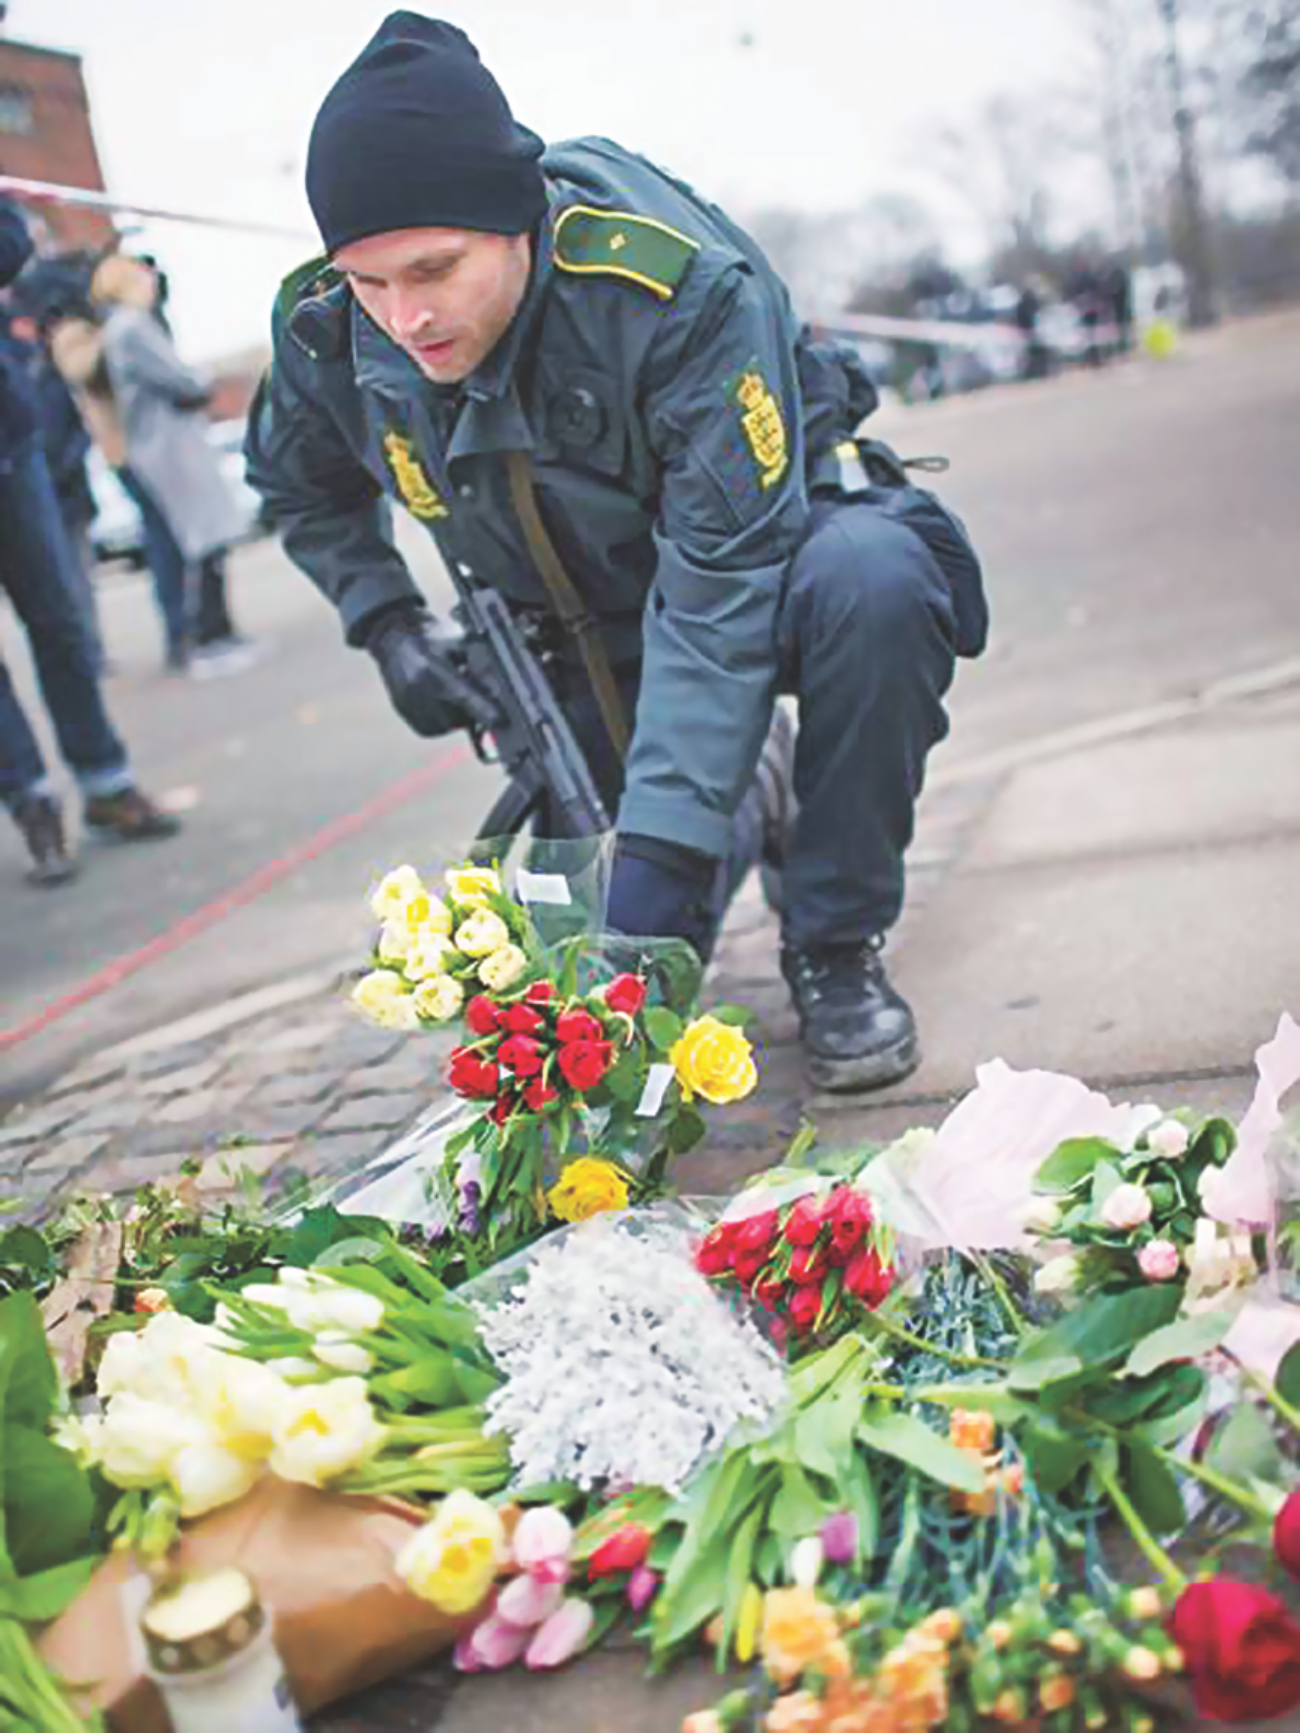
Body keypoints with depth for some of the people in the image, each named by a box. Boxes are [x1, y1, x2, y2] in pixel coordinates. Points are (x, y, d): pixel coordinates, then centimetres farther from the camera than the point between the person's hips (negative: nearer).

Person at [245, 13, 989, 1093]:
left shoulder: (681, 284, -34)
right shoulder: (328, 332, -18)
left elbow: (723, 588, -37)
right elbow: (302, 489, 7)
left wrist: (659, 853, -43)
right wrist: (389, 626, -8)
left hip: (770, 543, -3)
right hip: (589, 624, 4)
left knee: (871, 577, -41)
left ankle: (836, 948, -18)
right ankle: (740, 810, 30)